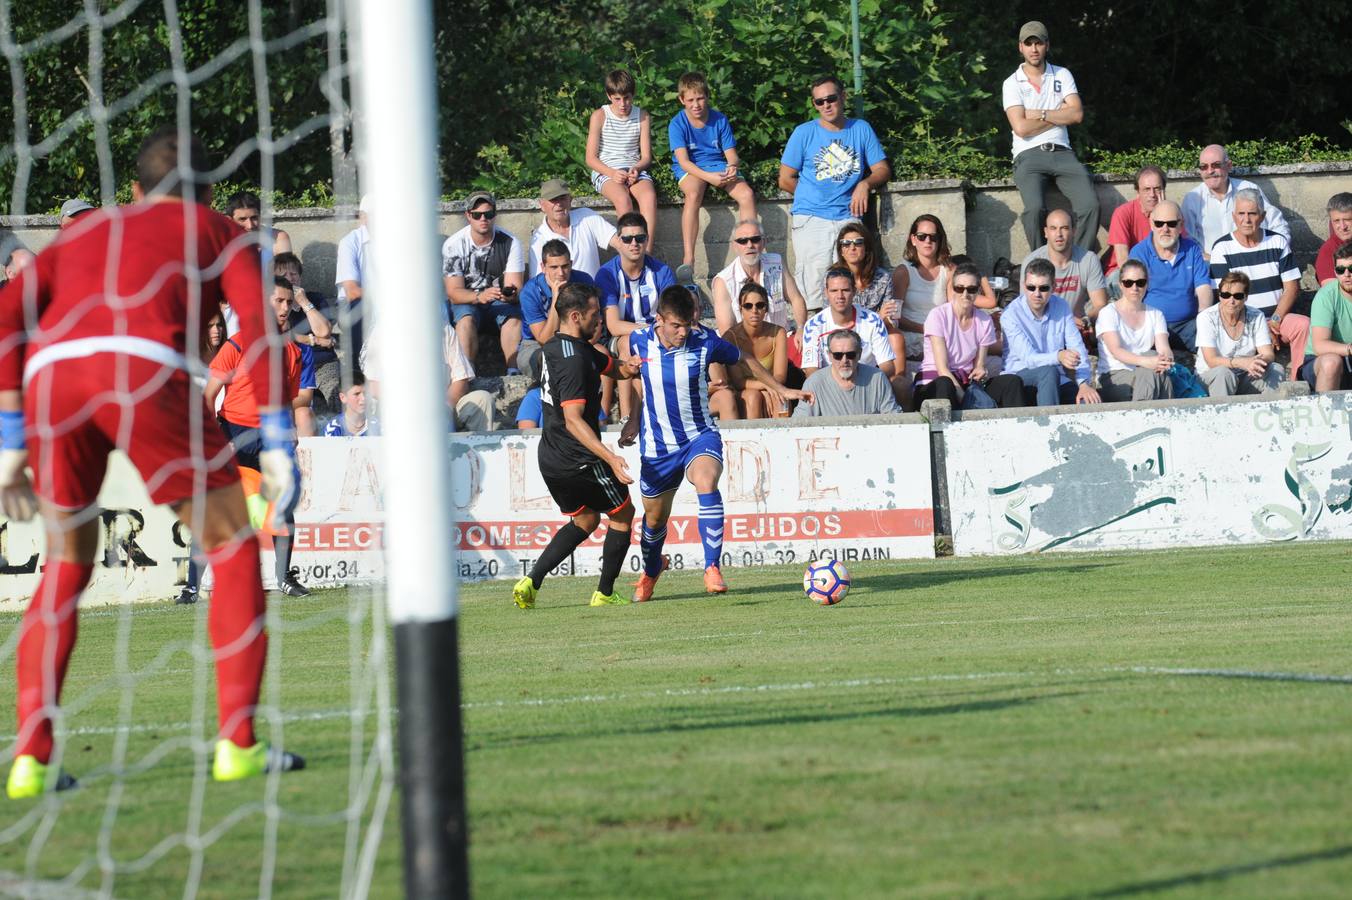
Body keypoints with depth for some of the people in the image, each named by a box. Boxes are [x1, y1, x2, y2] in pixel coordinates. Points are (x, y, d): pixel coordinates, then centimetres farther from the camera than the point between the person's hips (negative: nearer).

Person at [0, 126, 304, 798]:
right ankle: (236, 743, 5)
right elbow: (256, 324, 9)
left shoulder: (85, 232, 35)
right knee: (232, 550, 12)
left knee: (66, 566, 20)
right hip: (143, 367, -3)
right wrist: (277, 445, 7)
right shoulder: (213, 231, 26)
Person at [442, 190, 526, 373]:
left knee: (514, 315, -32)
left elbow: (515, 286, -12)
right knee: (466, 318, -35)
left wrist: (511, 294, -38)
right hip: (466, 301, -1)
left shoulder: (509, 242, -7)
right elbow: (454, 292, -16)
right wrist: (480, 296, -37)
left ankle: (513, 371, -35)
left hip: (501, 302, 1)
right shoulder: (453, 245, -10)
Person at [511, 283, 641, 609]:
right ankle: (604, 593, 15)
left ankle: (531, 582, 9)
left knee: (585, 520, 23)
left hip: (551, 460, 9)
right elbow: (573, 420, -30)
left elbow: (613, 367, 19)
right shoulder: (574, 360, -23)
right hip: (579, 460, -9)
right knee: (623, 514, 11)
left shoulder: (557, 347, 9)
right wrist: (610, 458, -37)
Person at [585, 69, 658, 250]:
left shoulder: (642, 117, 9)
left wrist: (636, 169, -15)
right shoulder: (600, 116, 2)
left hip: (635, 169, 2)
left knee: (649, 196, -33)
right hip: (605, 172, -2)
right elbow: (591, 158, 0)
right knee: (623, 198, -36)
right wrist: (612, 173, -18)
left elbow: (646, 156, 8)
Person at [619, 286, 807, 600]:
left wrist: (780, 389, 10)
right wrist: (634, 419, 14)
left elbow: (745, 360, 5)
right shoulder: (639, 341, -9)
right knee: (655, 516, 14)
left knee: (706, 483, -33)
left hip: (700, 436, -2)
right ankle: (650, 571, 46)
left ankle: (712, 569, -32)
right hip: (657, 444, 2)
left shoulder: (705, 342, -15)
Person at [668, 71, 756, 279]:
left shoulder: (720, 120, 0)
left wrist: (732, 166, -26)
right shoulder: (678, 124, -9)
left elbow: (731, 154, 0)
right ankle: (688, 260, -42)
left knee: (747, 194, -24)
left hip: (718, 166, 3)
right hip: (690, 169, -3)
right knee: (693, 194, -37)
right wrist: (709, 177, -32)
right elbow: (683, 160, -18)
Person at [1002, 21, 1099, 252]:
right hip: (1029, 155, -3)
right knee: (1035, 208, -31)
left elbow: (1077, 115, 1)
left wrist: (1040, 115, -5)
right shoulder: (1012, 84, 6)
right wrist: (1058, 115, 0)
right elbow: (1021, 128, -7)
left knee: (1090, 204, -22)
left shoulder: (1062, 75, 15)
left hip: (1061, 152, 3)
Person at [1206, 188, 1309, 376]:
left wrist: (1275, 320, -8)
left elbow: (1292, 287, 8)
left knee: (1304, 325, -28)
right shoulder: (1222, 248, 1)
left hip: (1278, 315, 3)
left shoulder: (1278, 243, 10)